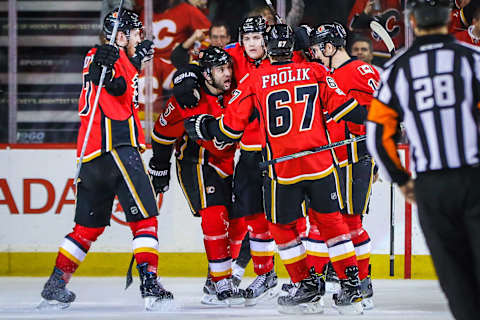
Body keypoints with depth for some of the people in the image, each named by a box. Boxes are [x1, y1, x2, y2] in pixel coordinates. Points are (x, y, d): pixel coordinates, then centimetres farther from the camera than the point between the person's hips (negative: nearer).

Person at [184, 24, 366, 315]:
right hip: (321, 163, 2)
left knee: (282, 225, 16)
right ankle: (352, 286, 8)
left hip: (282, 169, -2)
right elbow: (341, 105, 0)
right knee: (331, 222, 14)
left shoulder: (254, 80, 2)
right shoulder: (315, 72, 4)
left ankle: (307, 285, 12)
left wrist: (202, 127, 22)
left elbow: (232, 125, 4)